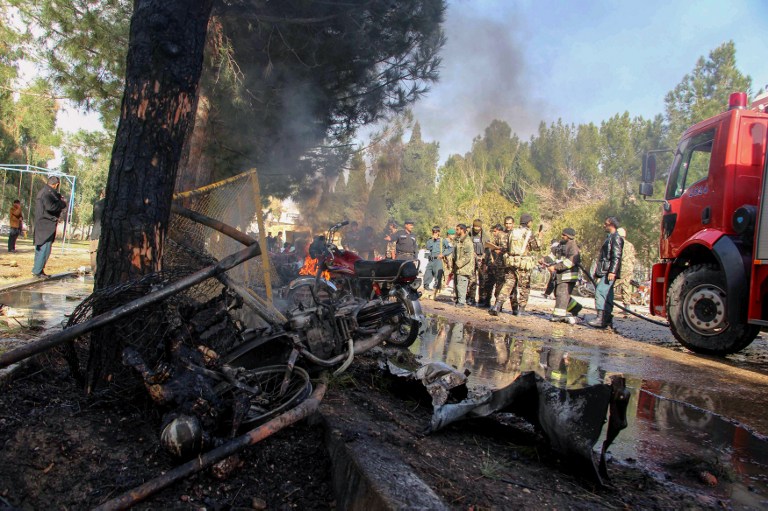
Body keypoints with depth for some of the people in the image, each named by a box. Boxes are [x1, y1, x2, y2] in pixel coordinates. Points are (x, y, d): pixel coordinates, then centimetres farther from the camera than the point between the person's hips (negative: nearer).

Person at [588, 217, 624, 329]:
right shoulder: (609, 237, 23)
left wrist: (612, 271, -25)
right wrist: (598, 272, 25)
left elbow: (616, 257, -17)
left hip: (609, 272, -10)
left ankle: (601, 318, -25)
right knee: (607, 295, 10)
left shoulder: (616, 237, -7)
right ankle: (607, 319, 13)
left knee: (600, 291, -20)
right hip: (604, 272, 10)